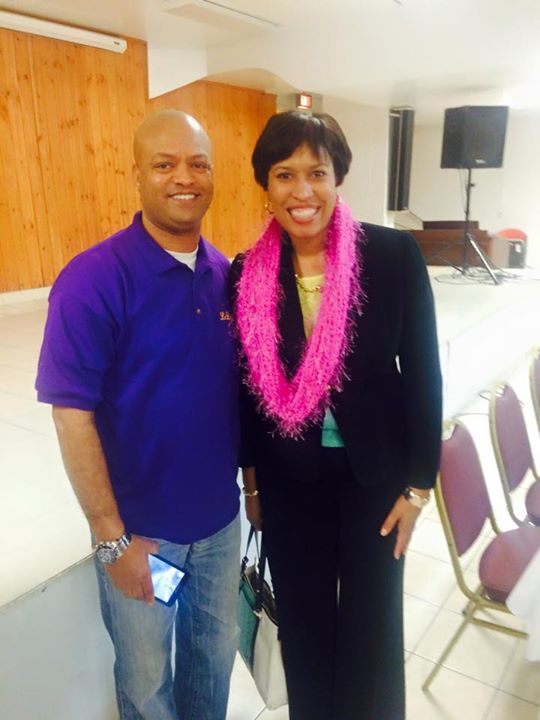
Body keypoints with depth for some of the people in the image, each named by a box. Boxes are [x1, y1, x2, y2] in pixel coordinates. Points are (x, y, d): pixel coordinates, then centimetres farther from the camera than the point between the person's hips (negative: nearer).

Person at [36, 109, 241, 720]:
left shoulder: (227, 275, -2)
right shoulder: (93, 278, -18)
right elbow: (72, 416, -18)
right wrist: (112, 536, -16)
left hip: (220, 516, 5)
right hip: (140, 526, -4)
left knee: (215, 652, 25)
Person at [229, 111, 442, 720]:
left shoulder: (394, 254, -14)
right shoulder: (247, 274, -8)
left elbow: (422, 373, -8)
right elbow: (249, 385, 1)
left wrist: (418, 483, -6)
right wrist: (251, 481, 7)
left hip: (374, 472, -1)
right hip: (289, 479, 2)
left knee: (372, 623, 18)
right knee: (303, 622, 21)